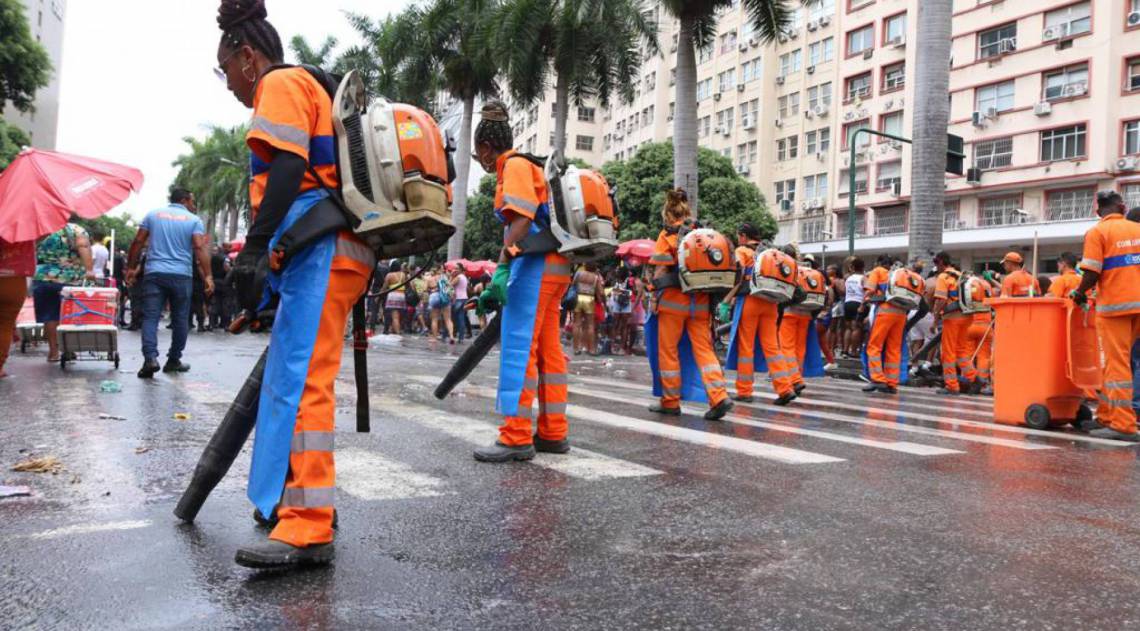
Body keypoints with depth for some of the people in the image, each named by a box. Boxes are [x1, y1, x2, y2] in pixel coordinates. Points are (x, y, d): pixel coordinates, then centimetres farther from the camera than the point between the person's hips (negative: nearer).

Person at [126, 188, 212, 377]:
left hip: (154, 274, 2)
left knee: (150, 317, -2)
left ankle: (150, 358, -18)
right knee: (180, 319, 9)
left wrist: (131, 268, 14)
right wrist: (207, 276, -13)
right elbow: (200, 248, -9)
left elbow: (138, 242, 7)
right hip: (182, 276, -1)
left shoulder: (153, 215, 12)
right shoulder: (194, 220, 4)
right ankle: (173, 360, 15)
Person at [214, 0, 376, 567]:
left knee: (300, 381, -17)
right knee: (296, 377, 15)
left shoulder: (281, 83, 1)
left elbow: (288, 166, -17)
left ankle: (308, 530, -21)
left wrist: (255, 247, -25)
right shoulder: (309, 90, 31)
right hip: (336, 251, 11)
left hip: (318, 252, -11)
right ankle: (299, 501, 24)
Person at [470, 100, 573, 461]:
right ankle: (553, 434, 14)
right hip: (553, 265, 10)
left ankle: (516, 438, -11)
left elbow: (522, 219, -20)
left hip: (536, 263, -10)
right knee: (548, 350, 10)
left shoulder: (515, 165, -5)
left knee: (518, 348, -11)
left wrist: (501, 268, -27)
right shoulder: (524, 166, 23)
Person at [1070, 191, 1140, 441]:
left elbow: (1092, 274, -13)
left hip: (1114, 305, -5)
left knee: (1117, 364, -2)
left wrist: (1079, 292, 4)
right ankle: (1106, 416, 17)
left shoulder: (1097, 232, -6)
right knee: (1116, 361, 14)